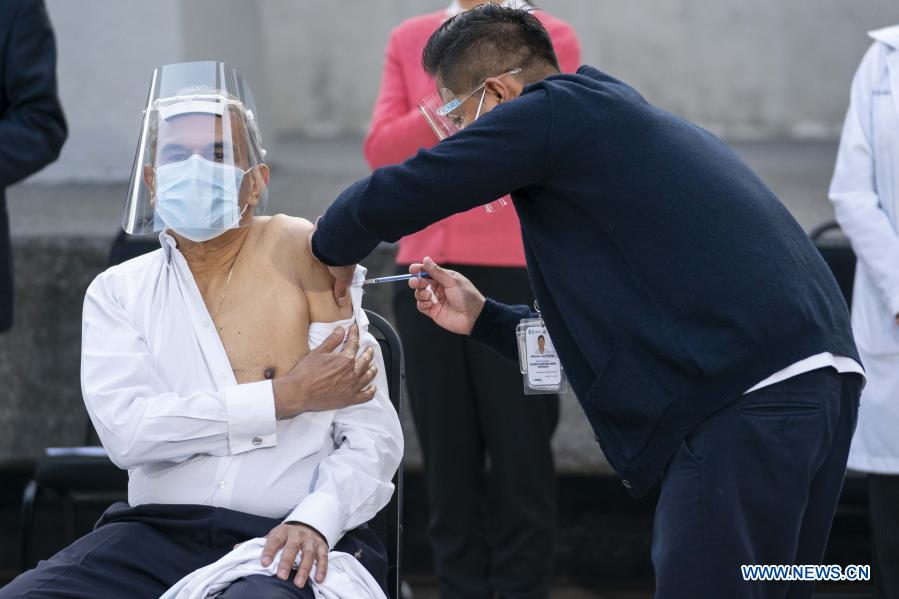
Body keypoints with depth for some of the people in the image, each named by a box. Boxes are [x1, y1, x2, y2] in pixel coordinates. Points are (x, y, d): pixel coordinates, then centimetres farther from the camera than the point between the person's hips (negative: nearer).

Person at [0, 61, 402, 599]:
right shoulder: (118, 292, 13)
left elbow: (375, 438, -1)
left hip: (295, 543, -3)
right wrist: (286, 397, -10)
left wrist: (314, 521, -20)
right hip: (159, 533, 4)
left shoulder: (298, 256, 4)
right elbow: (125, 429, -6)